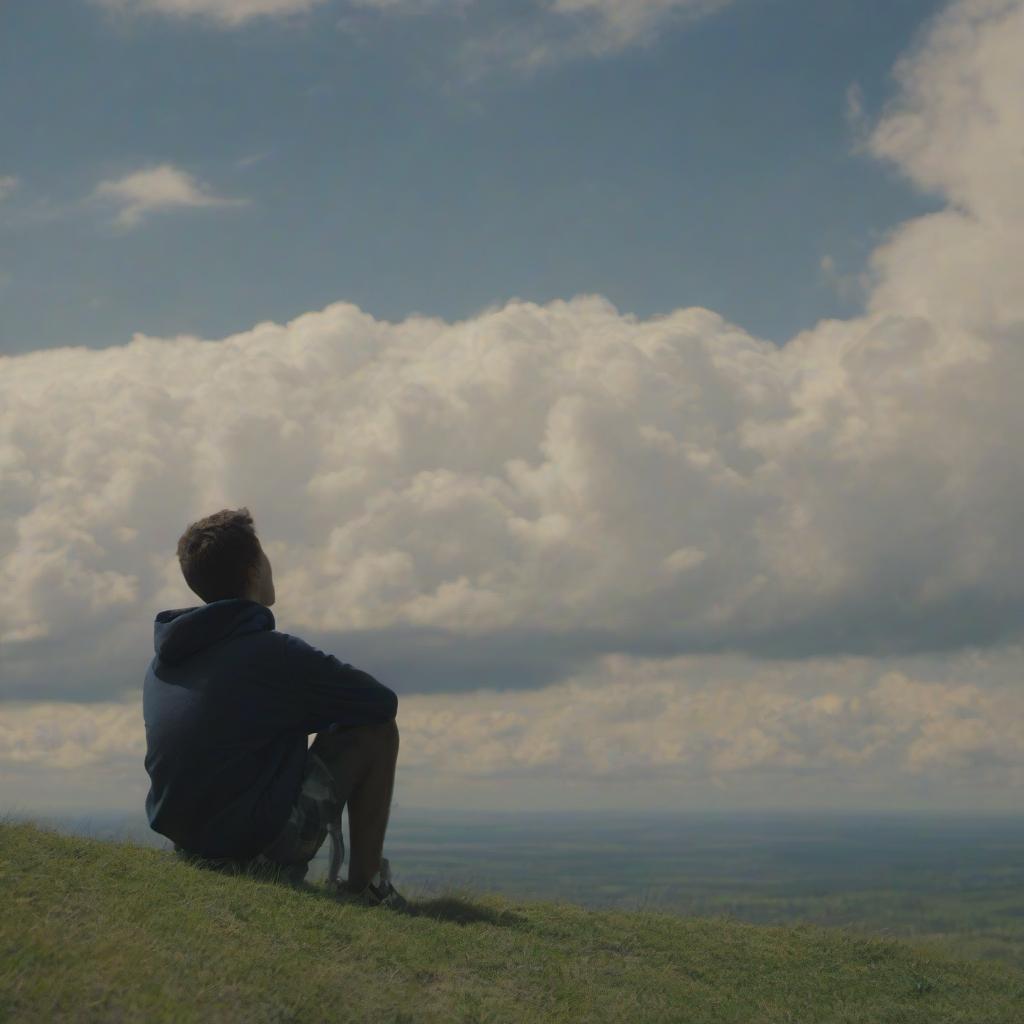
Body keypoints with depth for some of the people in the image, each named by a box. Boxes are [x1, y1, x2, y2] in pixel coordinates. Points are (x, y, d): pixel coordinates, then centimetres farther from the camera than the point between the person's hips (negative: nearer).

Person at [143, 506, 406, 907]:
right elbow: (383, 701, -6)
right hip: (264, 841, -8)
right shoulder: (272, 654, -16)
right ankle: (364, 882, 7)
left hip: (187, 841, 8)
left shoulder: (162, 661, 7)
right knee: (376, 728, 6)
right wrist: (330, 717, 15)